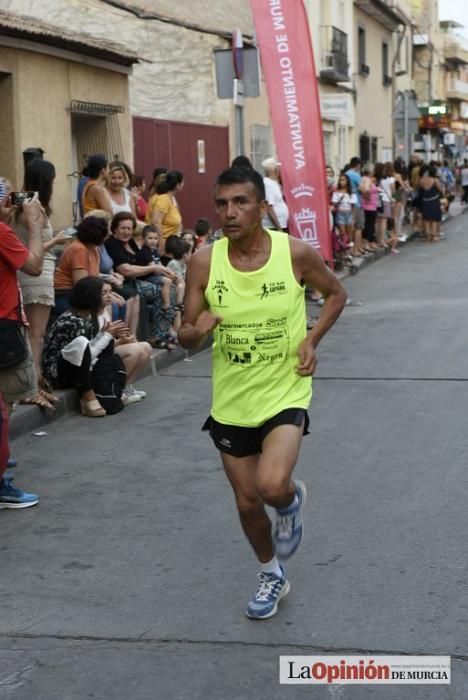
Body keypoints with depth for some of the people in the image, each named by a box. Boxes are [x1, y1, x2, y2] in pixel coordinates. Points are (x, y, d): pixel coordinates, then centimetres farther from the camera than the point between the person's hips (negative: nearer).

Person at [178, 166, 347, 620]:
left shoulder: (295, 253, -13)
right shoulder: (204, 262, -10)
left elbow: (336, 294, 6)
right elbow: (185, 337, -4)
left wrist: (311, 340, -8)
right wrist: (197, 330, -28)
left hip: (285, 393, -2)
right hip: (231, 402, 3)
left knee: (272, 485, -23)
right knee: (247, 501, 13)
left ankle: (292, 502, 16)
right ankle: (272, 576, 41)